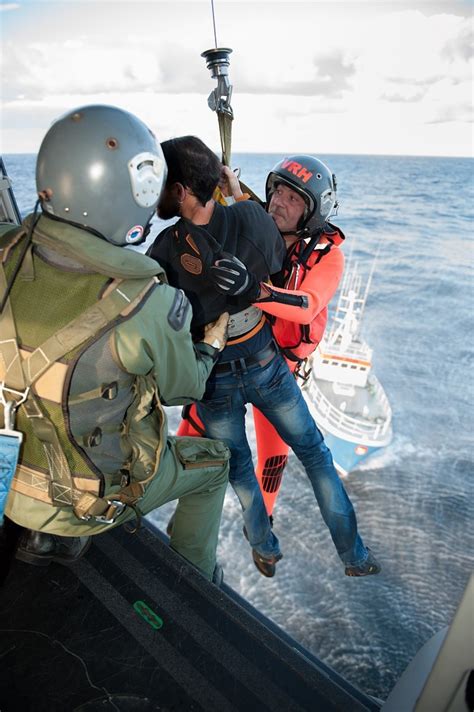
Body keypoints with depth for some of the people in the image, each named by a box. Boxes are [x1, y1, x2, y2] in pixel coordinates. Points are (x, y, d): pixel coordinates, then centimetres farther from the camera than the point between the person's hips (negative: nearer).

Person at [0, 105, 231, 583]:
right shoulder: (148, 303, -32)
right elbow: (181, 388, -13)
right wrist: (211, 345, 5)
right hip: (102, 496, -5)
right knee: (213, 461, 21)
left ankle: (50, 533, 38)